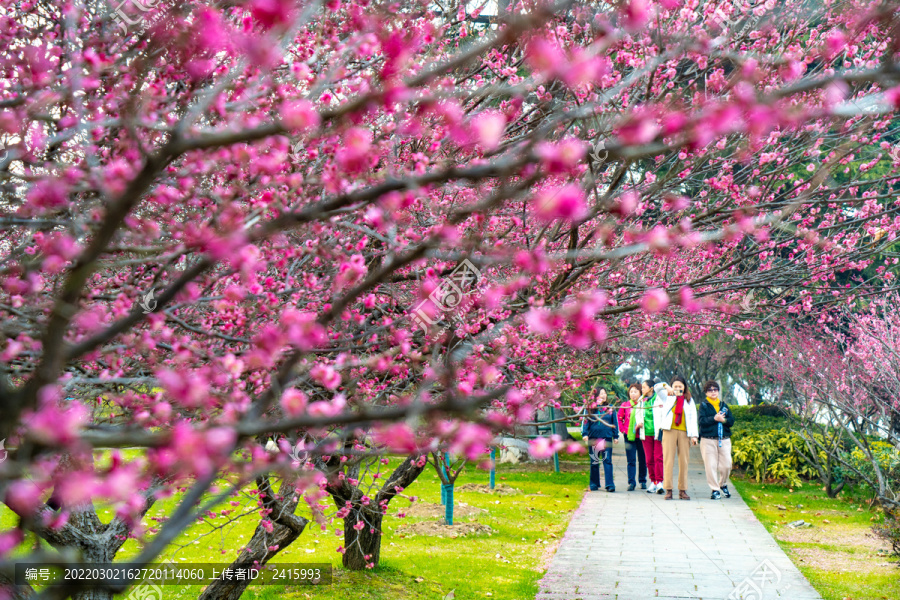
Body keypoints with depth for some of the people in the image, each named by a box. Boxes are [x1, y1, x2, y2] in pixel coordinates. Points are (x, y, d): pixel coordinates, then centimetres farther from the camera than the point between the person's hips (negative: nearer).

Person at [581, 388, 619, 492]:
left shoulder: (610, 408, 8)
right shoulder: (589, 408, 4)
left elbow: (614, 423, 12)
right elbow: (586, 421, 3)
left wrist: (615, 436, 8)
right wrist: (585, 434, -8)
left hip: (607, 437, 0)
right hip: (593, 438, 0)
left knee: (607, 460, -6)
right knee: (594, 462, 8)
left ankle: (609, 484, -6)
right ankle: (594, 484, 18)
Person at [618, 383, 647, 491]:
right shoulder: (625, 405, 5)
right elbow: (619, 418, 15)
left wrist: (642, 424, -13)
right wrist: (622, 429, 6)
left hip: (641, 435, -1)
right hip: (629, 436, 1)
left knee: (642, 460, 8)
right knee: (631, 460, -1)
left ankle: (642, 481, 22)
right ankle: (631, 482, 0)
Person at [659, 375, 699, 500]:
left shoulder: (689, 400, 14)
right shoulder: (668, 397, 12)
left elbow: (693, 418, 9)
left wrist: (694, 435, -1)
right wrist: (667, 388, -21)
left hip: (684, 433, 1)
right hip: (669, 431, -1)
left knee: (684, 461, 1)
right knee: (668, 460, -5)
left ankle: (683, 490, 7)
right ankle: (668, 489, -3)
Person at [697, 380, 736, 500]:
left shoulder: (724, 405, 15)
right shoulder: (703, 405, 4)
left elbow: (732, 421, 6)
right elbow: (701, 420, -10)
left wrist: (724, 420, -14)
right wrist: (714, 419, -20)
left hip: (724, 439, 3)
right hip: (708, 440, -3)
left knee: (726, 465, 2)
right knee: (711, 466, -4)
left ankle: (723, 484, 28)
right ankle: (715, 490, 8)